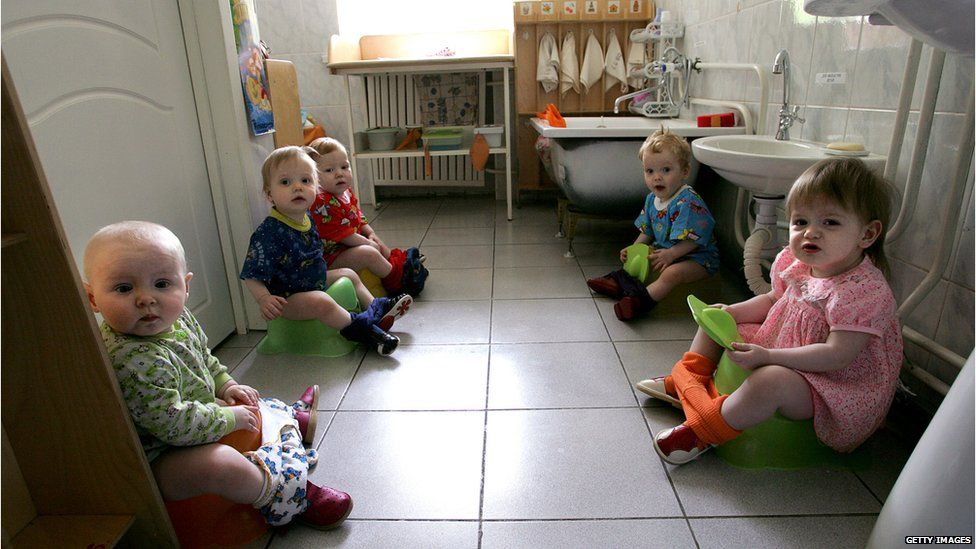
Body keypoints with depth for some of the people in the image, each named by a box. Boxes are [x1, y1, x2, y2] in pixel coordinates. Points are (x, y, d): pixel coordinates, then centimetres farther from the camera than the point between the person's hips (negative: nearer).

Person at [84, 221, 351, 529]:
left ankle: (292, 417, 54)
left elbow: (204, 358, 15)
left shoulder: (177, 318, -6)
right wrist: (230, 418, -23)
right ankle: (295, 498, -14)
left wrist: (225, 386, 4)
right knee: (219, 463, -34)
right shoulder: (131, 360, -35)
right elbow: (173, 424, -35)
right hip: (159, 459, -10)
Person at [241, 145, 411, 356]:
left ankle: (376, 310, 23)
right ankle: (359, 327, -16)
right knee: (321, 302, -32)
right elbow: (251, 276, -25)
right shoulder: (268, 232, -27)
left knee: (349, 274, 18)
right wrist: (265, 299, -39)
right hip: (288, 298, -9)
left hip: (317, 281, 9)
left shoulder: (307, 218, 0)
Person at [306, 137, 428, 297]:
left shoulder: (346, 192, 5)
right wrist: (367, 242, -14)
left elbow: (358, 217, 19)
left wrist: (370, 233, 3)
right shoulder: (323, 203, -28)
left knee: (380, 245, 19)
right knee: (369, 253, -25)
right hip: (331, 256, -11)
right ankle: (396, 278, -8)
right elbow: (342, 235, -25)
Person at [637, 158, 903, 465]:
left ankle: (702, 433, -23)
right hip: (779, 349, 9)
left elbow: (838, 355, -33)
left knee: (771, 380, -40)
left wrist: (767, 356, -37)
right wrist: (730, 312, -3)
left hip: (834, 385, -8)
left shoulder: (865, 292, -28)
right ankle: (685, 383, 14)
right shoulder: (795, 262, -5)